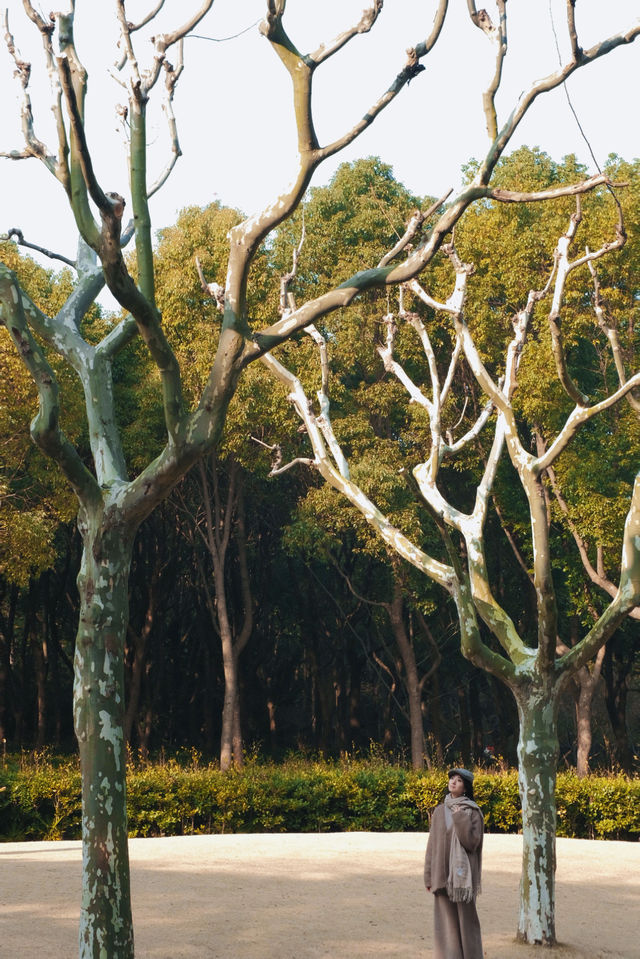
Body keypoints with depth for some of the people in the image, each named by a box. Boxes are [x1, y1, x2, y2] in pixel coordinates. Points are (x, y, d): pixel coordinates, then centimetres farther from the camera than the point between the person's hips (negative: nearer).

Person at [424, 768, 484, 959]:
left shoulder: (472, 812, -2)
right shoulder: (439, 812, 10)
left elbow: (471, 842, -12)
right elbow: (432, 844, 11)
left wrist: (461, 819, -17)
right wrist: (429, 876, 8)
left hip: (462, 874, -4)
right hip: (442, 874, 4)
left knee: (466, 920, 0)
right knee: (445, 921, 4)